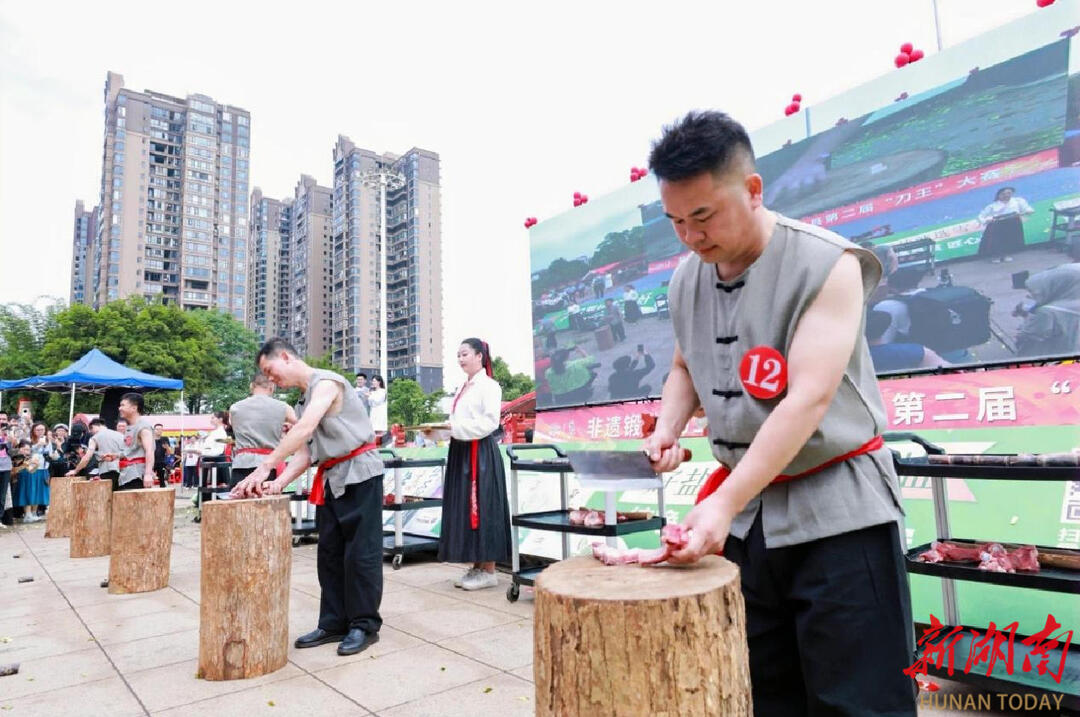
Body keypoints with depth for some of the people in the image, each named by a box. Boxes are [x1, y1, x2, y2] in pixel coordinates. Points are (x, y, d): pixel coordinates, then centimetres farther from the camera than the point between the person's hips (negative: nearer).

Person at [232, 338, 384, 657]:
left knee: (360, 552, -2)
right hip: (331, 477, 9)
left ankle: (364, 625, 9)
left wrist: (264, 468, -28)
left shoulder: (325, 382, -13)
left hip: (359, 472, -9)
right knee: (330, 552, 11)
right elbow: (304, 451, 7)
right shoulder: (303, 401, 15)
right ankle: (334, 622, 21)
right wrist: (279, 482, -9)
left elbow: (305, 430, -27)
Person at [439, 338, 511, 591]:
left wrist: (455, 428, -18)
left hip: (481, 454, -9)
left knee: (482, 509, -5)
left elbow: (490, 422, -17)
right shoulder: (464, 388, 17)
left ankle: (488, 571, 3)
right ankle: (476, 567, 18)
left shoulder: (489, 386, -8)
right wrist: (445, 430, 3)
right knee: (464, 510, 9)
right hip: (461, 454, 9)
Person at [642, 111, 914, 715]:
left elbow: (808, 400, -23)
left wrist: (722, 503, -30)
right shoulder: (685, 280, 3)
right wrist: (667, 430, 0)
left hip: (838, 509, -5)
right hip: (744, 511, 6)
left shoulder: (826, 264, -15)